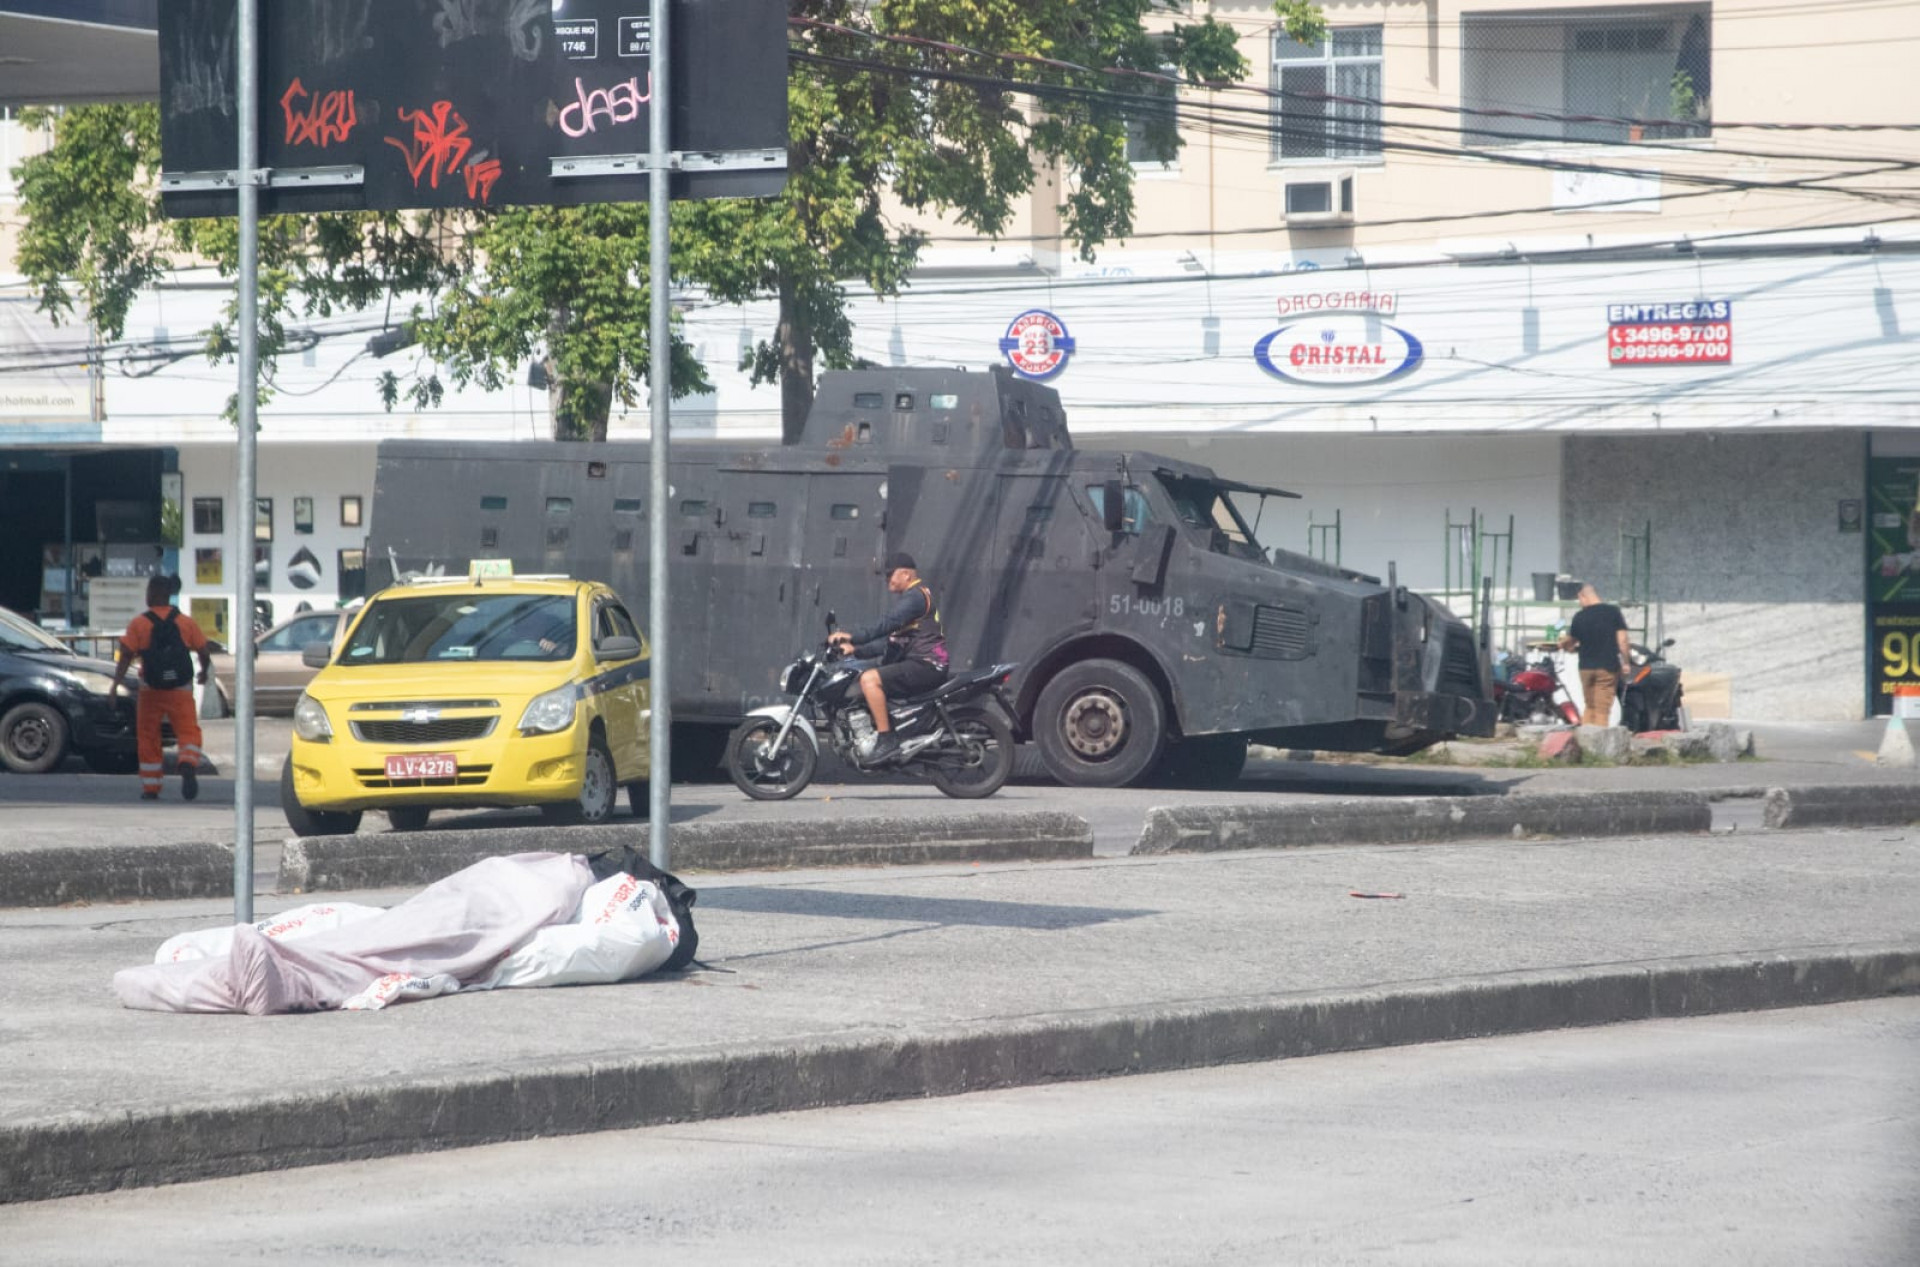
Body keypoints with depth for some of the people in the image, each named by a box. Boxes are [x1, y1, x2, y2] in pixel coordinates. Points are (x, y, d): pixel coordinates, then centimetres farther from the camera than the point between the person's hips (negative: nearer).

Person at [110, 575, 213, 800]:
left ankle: (150, 788, 13)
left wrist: (116, 684, -7)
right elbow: (203, 653, 5)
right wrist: (204, 672, 25)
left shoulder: (139, 624, -4)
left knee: (148, 738, 11)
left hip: (151, 691, -1)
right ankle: (188, 765, -29)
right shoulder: (186, 622, 2)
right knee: (188, 731, 2)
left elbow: (126, 655, -10)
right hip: (180, 689, 1)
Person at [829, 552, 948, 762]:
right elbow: (890, 641, 23)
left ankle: (886, 740, -28)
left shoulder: (915, 595, -9)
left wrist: (854, 636, -32)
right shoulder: (912, 597, 24)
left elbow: (888, 623, -26)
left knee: (869, 679, -24)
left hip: (925, 665, -11)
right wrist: (857, 650, 13)